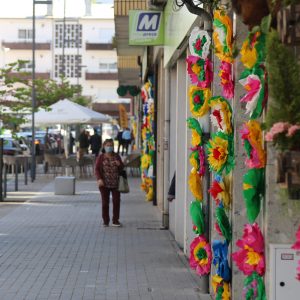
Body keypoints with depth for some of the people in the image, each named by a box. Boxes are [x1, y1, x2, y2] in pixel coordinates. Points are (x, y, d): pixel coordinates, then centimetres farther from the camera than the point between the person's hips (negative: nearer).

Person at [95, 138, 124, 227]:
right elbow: (97, 169, -4)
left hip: (115, 183, 2)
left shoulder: (116, 156, 7)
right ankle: (105, 221, 12)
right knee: (105, 202, 3)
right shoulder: (101, 157, 0)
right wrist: (99, 179, -18)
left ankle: (115, 220, 9)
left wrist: (119, 165, -11)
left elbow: (122, 169, 12)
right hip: (104, 183, -2)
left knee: (116, 201, 1)